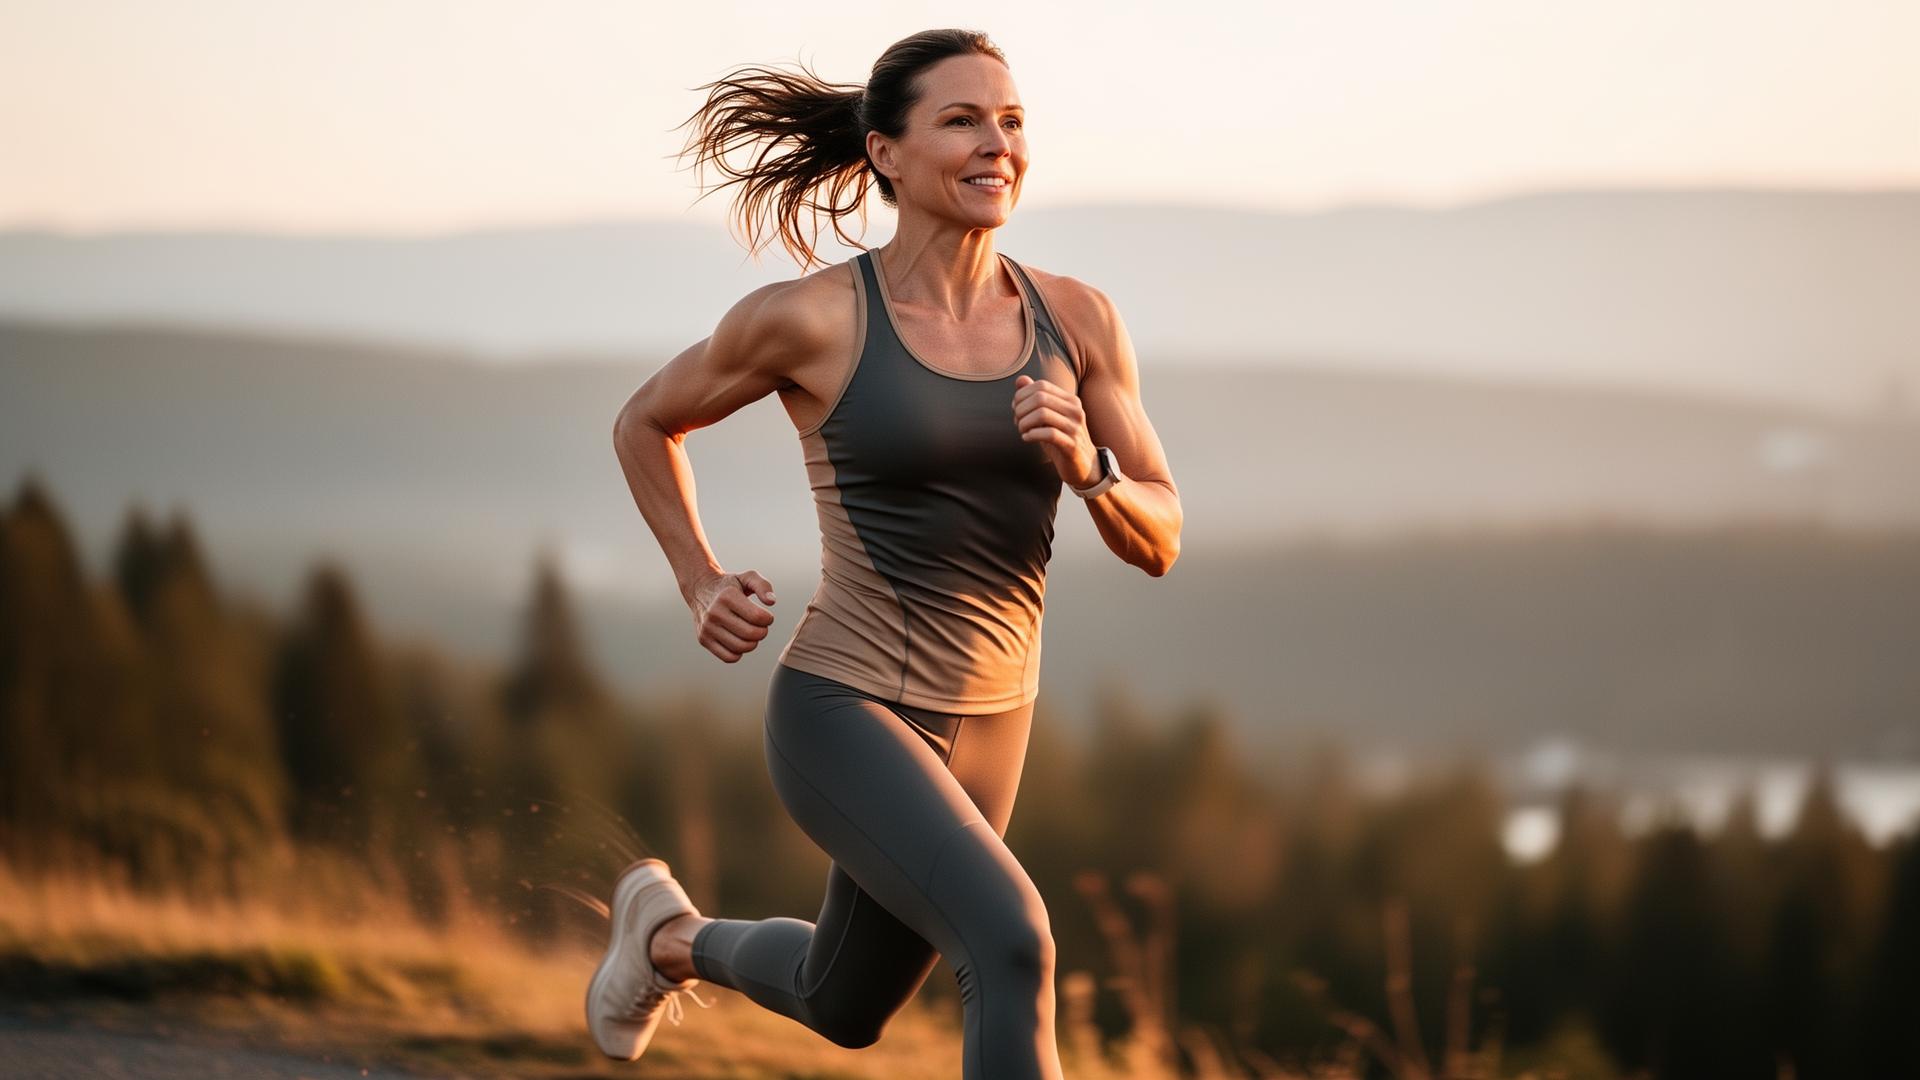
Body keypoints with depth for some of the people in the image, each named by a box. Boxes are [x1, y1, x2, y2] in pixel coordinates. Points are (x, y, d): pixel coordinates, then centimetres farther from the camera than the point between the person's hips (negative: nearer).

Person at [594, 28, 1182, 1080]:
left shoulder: (1078, 321, -2)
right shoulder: (809, 318, -12)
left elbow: (1159, 541, 2)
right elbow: (645, 422, 6)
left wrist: (1085, 466, -18)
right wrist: (700, 586, -2)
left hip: (982, 730, 6)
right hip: (842, 714, -6)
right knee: (1013, 946, -28)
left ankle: (673, 934, 56)